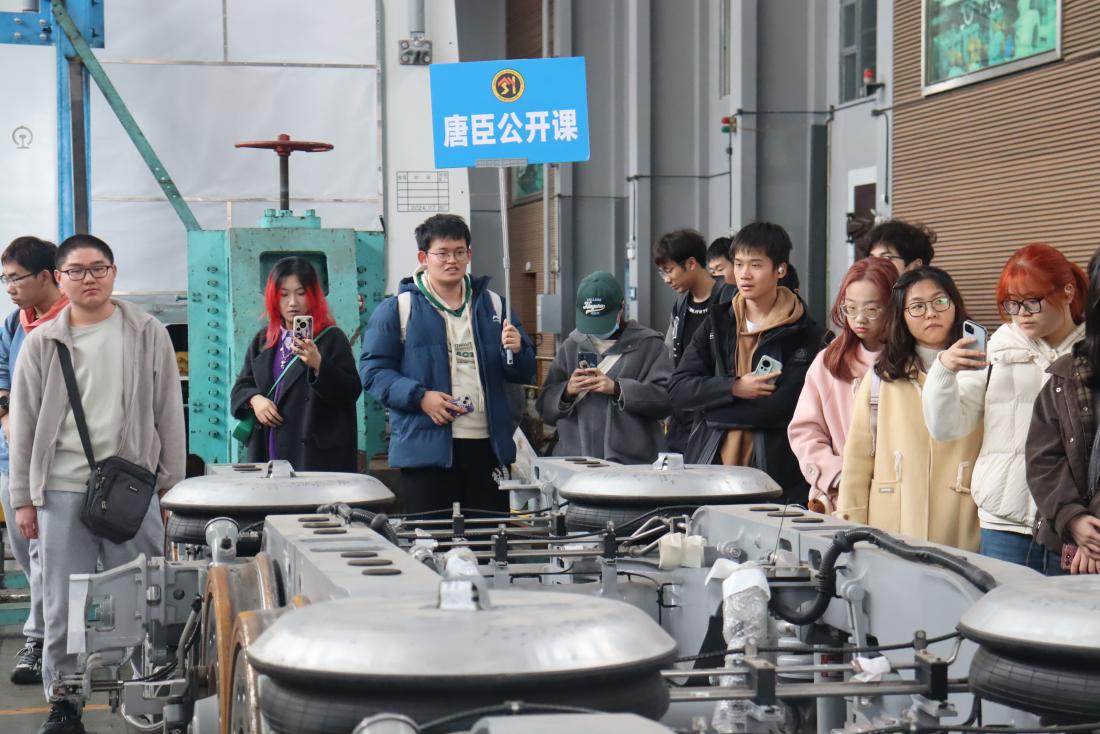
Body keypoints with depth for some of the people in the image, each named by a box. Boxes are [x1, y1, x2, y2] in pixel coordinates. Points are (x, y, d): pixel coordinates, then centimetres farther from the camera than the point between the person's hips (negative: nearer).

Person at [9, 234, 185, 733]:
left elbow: (170, 415, 7)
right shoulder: (41, 344, 7)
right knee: (63, 607, 4)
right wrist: (23, 498, 6)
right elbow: (24, 426, 9)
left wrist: (172, 487, 3)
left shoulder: (148, 336, 5)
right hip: (62, 491, 1)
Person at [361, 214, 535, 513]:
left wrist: (515, 350, -7)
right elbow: (373, 369, -3)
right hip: (426, 448, -4)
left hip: (489, 446, 4)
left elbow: (524, 373, 16)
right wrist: (419, 397, -15)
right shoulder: (398, 309, 2)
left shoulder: (493, 305, 14)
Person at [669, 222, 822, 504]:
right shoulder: (718, 323, 13)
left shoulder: (802, 333, 0)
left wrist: (711, 410, -5)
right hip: (711, 464, 3)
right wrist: (734, 388, -12)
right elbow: (678, 389, 3)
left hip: (774, 472, -3)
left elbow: (783, 406, -12)